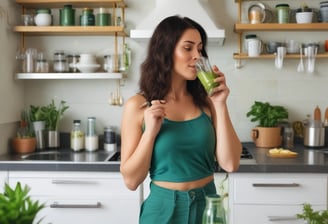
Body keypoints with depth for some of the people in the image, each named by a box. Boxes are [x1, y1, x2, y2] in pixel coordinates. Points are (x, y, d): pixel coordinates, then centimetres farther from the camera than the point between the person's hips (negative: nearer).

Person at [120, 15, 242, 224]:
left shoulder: (205, 102, -2)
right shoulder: (138, 105, -8)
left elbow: (230, 163, -8)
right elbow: (131, 180, -8)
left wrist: (220, 105, -12)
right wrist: (150, 132, -20)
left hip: (208, 206, 3)